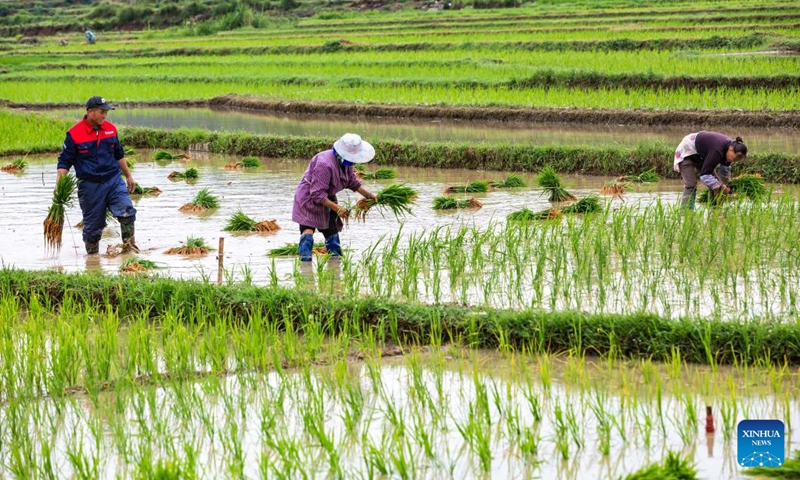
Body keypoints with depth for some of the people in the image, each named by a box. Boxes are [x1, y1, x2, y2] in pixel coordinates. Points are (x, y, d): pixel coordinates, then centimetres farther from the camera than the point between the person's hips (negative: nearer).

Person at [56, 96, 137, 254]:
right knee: (93, 224, 4)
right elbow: (64, 161, -3)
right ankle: (92, 254, 20)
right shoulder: (74, 134, -8)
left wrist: (128, 176, 24)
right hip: (90, 186, -3)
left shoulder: (110, 129, 6)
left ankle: (129, 244, -5)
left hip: (113, 180, 3)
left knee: (126, 211, -17)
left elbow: (119, 155, 20)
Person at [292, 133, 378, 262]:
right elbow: (317, 195, -30)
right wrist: (336, 208, -30)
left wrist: (368, 195, 7)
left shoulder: (345, 162, -4)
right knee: (308, 232, -22)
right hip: (309, 199, -9)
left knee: (332, 233, 13)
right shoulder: (324, 164, -32)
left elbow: (352, 182, 15)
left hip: (327, 200, 9)